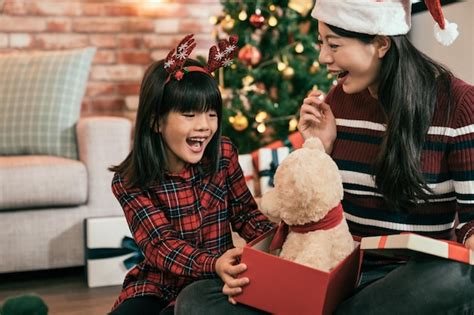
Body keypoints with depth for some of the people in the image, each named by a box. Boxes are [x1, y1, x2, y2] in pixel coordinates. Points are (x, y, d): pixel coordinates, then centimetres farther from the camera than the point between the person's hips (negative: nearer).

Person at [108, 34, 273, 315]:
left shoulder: (224, 154, -4)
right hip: (159, 285, 1)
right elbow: (161, 244, -19)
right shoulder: (129, 182, -11)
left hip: (213, 285, 0)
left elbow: (245, 213, 3)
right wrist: (213, 265, -39)